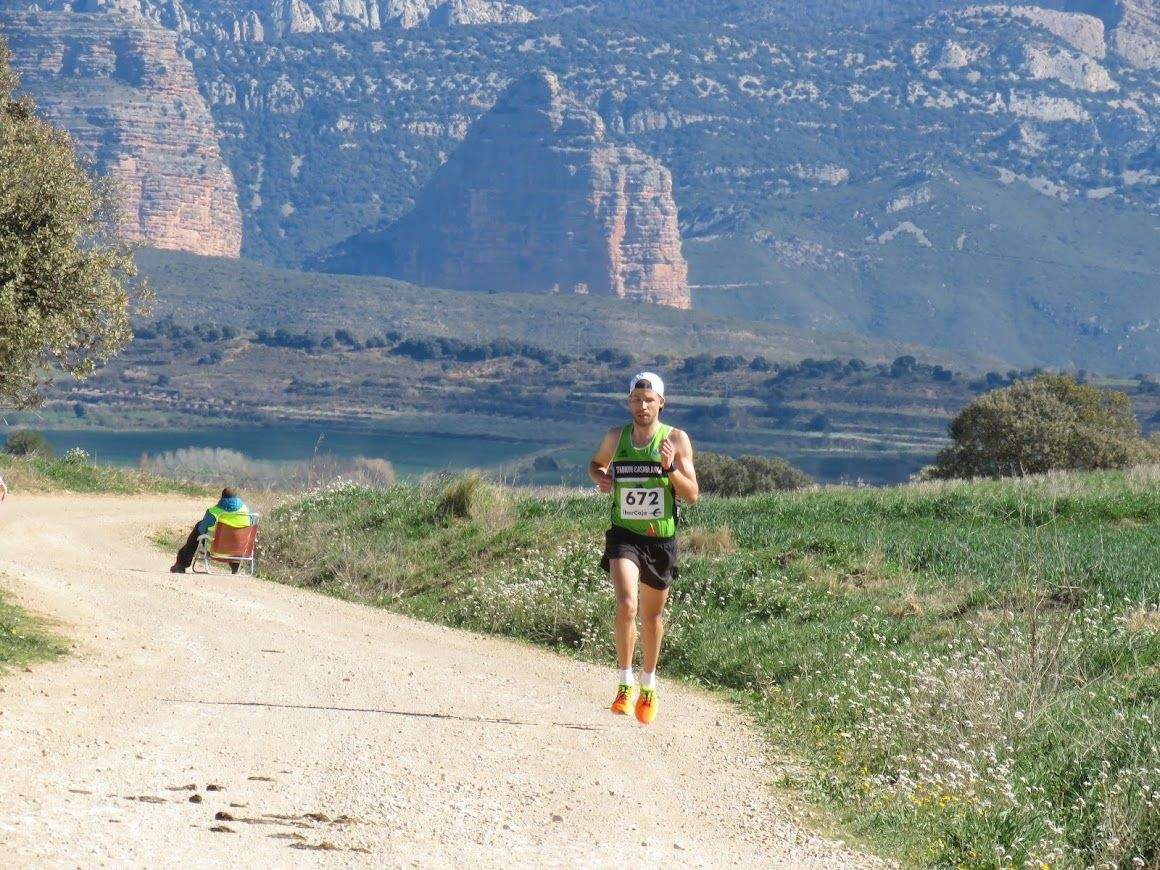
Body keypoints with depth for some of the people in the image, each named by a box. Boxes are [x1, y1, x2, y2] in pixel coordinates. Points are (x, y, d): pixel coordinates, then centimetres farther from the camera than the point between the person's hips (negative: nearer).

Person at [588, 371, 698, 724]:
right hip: (624, 535, 0)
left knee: (652, 616, 14)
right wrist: (601, 477, -1)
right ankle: (625, 684, -11)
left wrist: (670, 468, -23)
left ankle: (648, 687, 34)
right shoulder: (616, 437, 1)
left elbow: (692, 495, -6)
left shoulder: (677, 440, -5)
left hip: (661, 538, 0)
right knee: (626, 605, -23)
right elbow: (595, 463, 22)